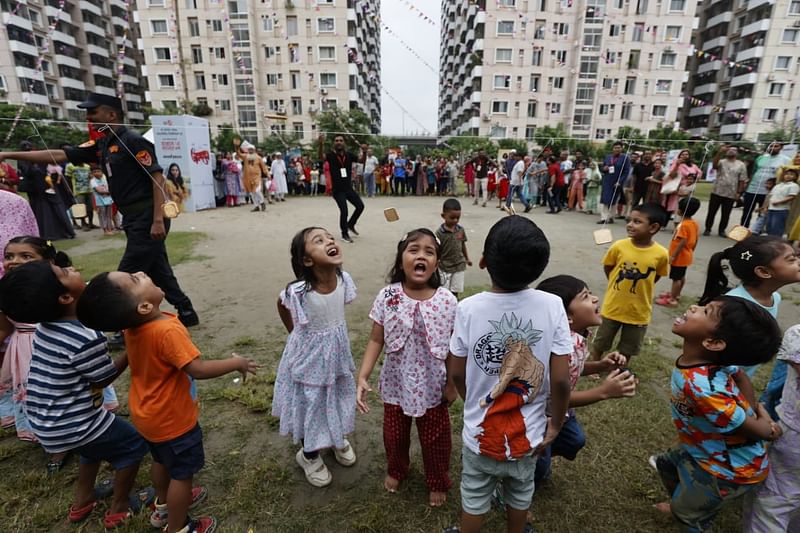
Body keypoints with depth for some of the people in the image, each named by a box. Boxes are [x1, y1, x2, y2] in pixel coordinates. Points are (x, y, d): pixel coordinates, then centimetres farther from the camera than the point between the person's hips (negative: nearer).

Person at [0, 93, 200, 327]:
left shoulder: (133, 141, -10)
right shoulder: (100, 145, 15)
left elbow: (157, 178, -17)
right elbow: (59, 155, 18)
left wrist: (158, 220, -23)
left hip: (147, 217, -9)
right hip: (134, 218, 9)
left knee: (126, 276, -2)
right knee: (157, 271, 13)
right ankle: (186, 313, 22)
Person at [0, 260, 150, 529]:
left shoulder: (47, 323, -5)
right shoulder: (87, 338, -30)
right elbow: (105, 378, -16)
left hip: (44, 422, 8)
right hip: (72, 427, -8)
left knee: (99, 442, 33)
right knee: (133, 444, 15)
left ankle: (81, 501, 45)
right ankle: (118, 510, 28)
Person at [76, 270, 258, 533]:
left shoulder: (133, 325, -10)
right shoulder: (168, 330, -37)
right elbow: (199, 369, -35)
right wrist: (236, 363, -23)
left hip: (149, 414, 8)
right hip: (172, 418, -8)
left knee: (162, 461, 30)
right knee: (182, 472, 14)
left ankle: (164, 505, 53)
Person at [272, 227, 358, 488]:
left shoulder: (344, 280, -19)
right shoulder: (298, 291, -31)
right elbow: (281, 306, -7)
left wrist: (332, 331, 8)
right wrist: (297, 335, 2)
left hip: (336, 351, 4)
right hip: (309, 356, -4)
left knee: (338, 397, 25)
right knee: (311, 405, 16)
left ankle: (338, 439, 55)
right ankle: (309, 455, 45)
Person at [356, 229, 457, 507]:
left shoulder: (447, 300, -17)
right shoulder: (387, 297, -15)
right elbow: (376, 340, -8)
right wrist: (362, 377, -16)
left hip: (433, 386, -1)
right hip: (396, 383, 1)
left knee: (435, 439, 20)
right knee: (394, 434, 25)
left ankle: (438, 482, 50)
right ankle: (395, 470, 58)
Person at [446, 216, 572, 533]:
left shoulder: (469, 308, -22)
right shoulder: (552, 306, -21)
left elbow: (456, 373, -11)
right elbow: (561, 380, -17)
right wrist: (555, 425, 1)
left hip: (480, 431, -1)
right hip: (528, 432, 2)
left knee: (474, 497, 24)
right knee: (520, 493, 30)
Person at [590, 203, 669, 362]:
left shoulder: (661, 254, -15)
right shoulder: (619, 246, -16)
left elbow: (657, 276, 3)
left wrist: (641, 289, -2)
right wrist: (619, 286, -1)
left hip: (639, 311, 0)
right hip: (613, 307, 0)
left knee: (627, 349, 21)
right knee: (599, 343, 16)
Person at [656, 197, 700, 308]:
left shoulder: (684, 225, -25)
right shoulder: (695, 223, 4)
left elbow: (683, 242, -27)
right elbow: (695, 240, 12)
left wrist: (673, 256, -23)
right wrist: (691, 251, 24)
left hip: (679, 256, -9)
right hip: (686, 256, 9)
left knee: (676, 278, -2)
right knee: (681, 276, 20)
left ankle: (672, 300, 6)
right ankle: (676, 294, 35)